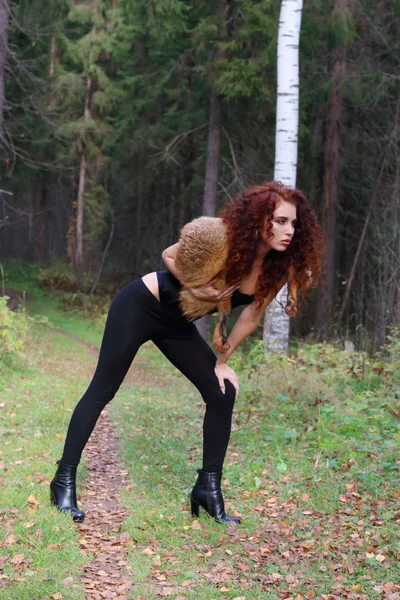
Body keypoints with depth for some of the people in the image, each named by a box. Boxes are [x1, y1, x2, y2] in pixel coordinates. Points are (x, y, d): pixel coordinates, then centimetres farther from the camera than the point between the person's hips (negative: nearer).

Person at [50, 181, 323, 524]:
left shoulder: (277, 268, -14)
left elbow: (251, 317, -2)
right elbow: (169, 255, -13)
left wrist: (222, 362, 0)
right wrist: (196, 288, -28)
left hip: (178, 324, 6)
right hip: (140, 305, -6)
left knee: (223, 394, -2)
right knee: (103, 390, -3)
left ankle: (209, 487, 9)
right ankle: (65, 480, 7)